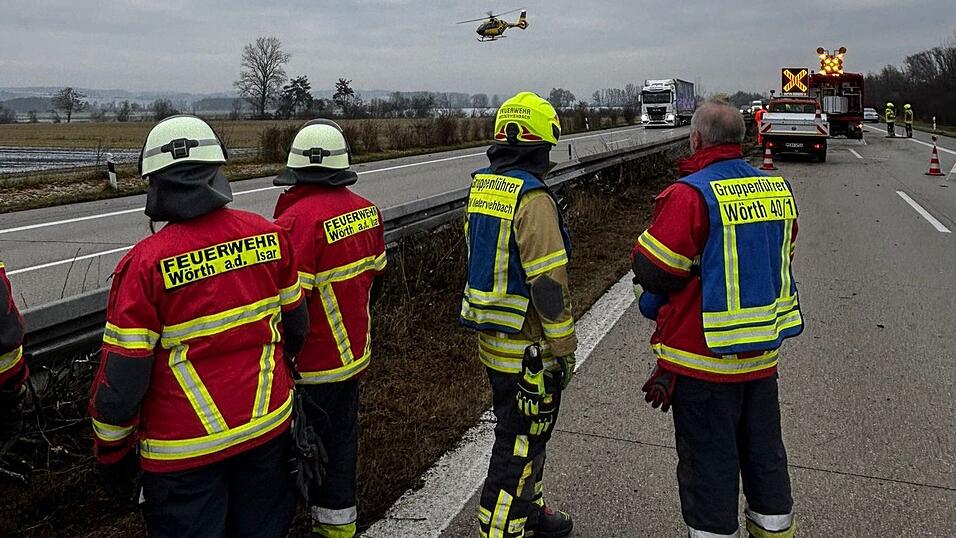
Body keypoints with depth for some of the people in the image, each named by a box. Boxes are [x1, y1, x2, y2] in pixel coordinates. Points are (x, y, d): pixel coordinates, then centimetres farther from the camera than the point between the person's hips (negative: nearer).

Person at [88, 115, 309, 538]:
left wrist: (111, 454, 3)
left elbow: (121, 381, -14)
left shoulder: (145, 264, -18)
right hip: (269, 424, 4)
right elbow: (296, 323, 6)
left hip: (186, 449, -3)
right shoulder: (269, 235, -7)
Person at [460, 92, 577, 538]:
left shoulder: (480, 188, 8)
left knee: (524, 431, 24)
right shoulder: (533, 199, -20)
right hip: (527, 348, -9)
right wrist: (564, 347, -14)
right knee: (519, 443, 3)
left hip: (491, 338, 9)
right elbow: (549, 283, -22)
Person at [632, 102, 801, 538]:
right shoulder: (779, 190, 4)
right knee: (764, 453, 22)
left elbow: (650, 271, -17)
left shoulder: (690, 194, -19)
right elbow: (779, 263, 13)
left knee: (708, 462, 7)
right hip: (763, 355, 7)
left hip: (704, 359, -7)